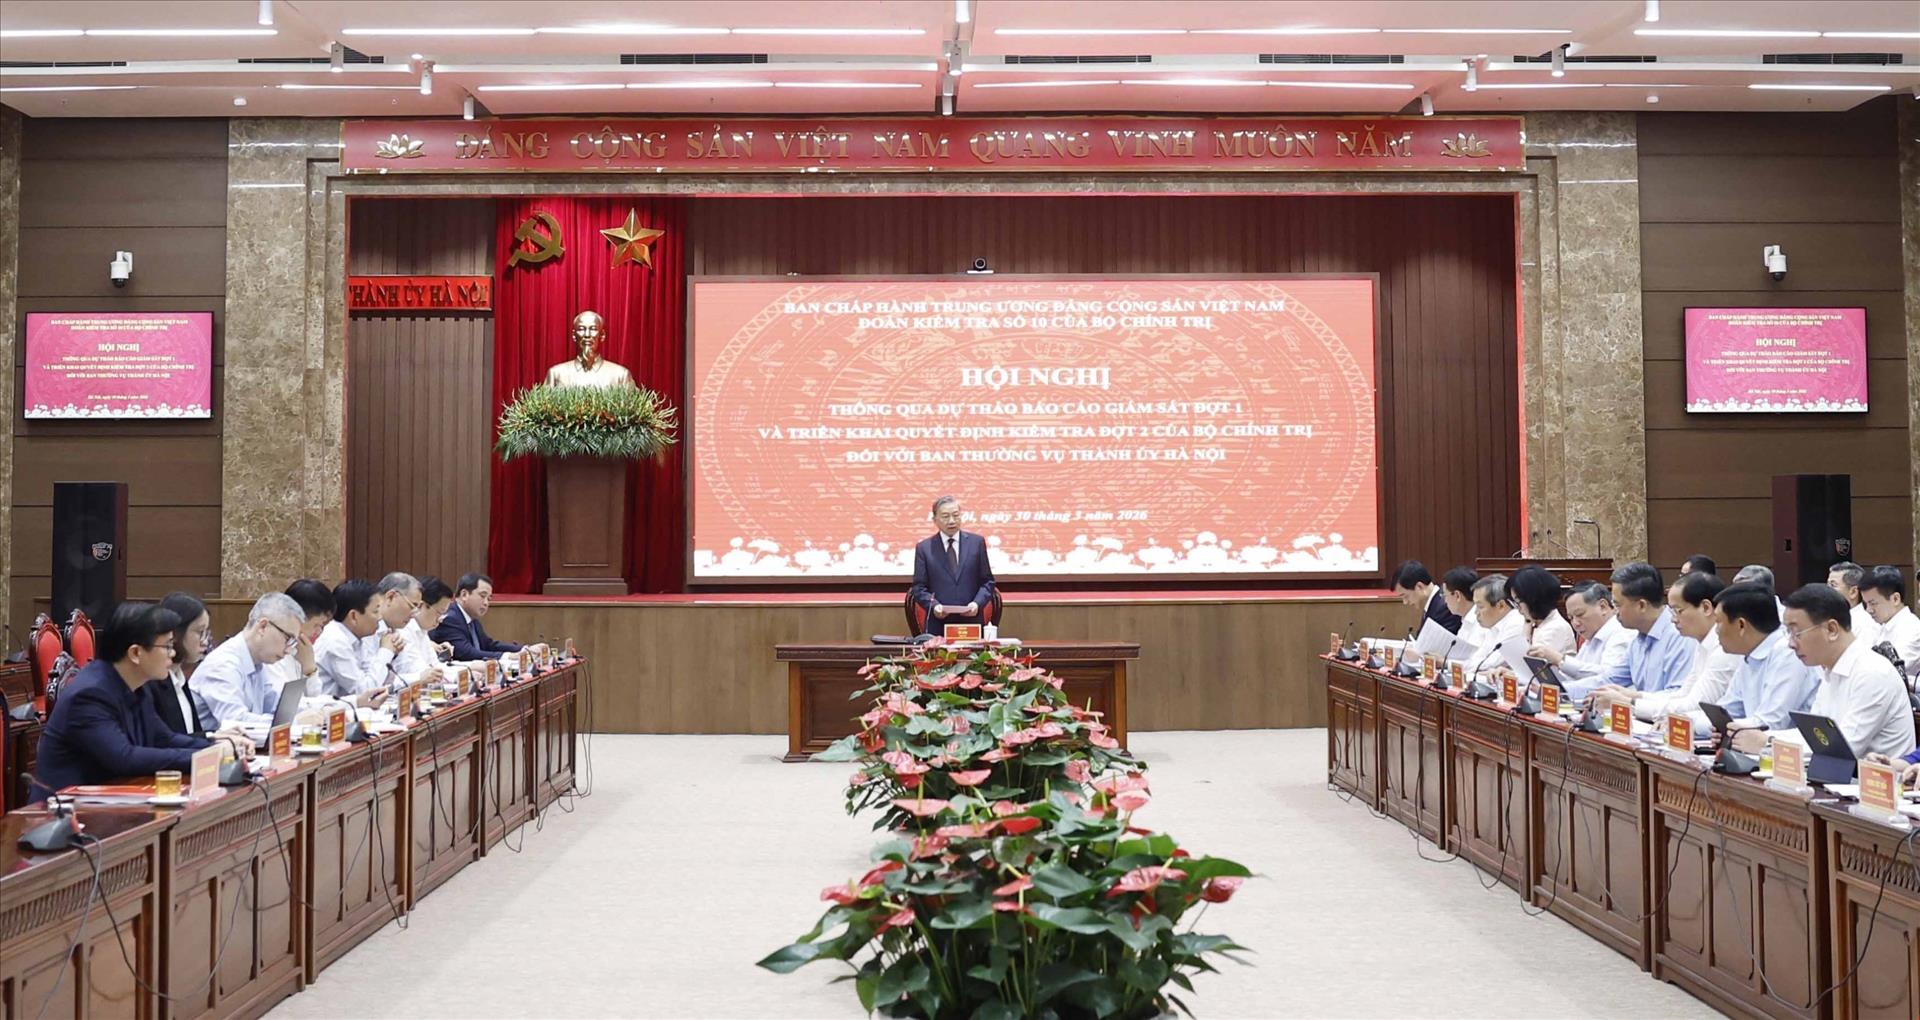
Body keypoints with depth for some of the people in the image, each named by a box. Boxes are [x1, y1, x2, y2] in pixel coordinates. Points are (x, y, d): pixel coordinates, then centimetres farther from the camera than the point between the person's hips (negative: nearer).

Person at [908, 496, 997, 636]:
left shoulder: (976, 542, 8)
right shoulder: (924, 548, 5)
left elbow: (987, 581, 8)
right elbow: (919, 587, 4)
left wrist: (977, 603, -9)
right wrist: (933, 605, -15)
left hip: (971, 621, 1)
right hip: (937, 624, -1)